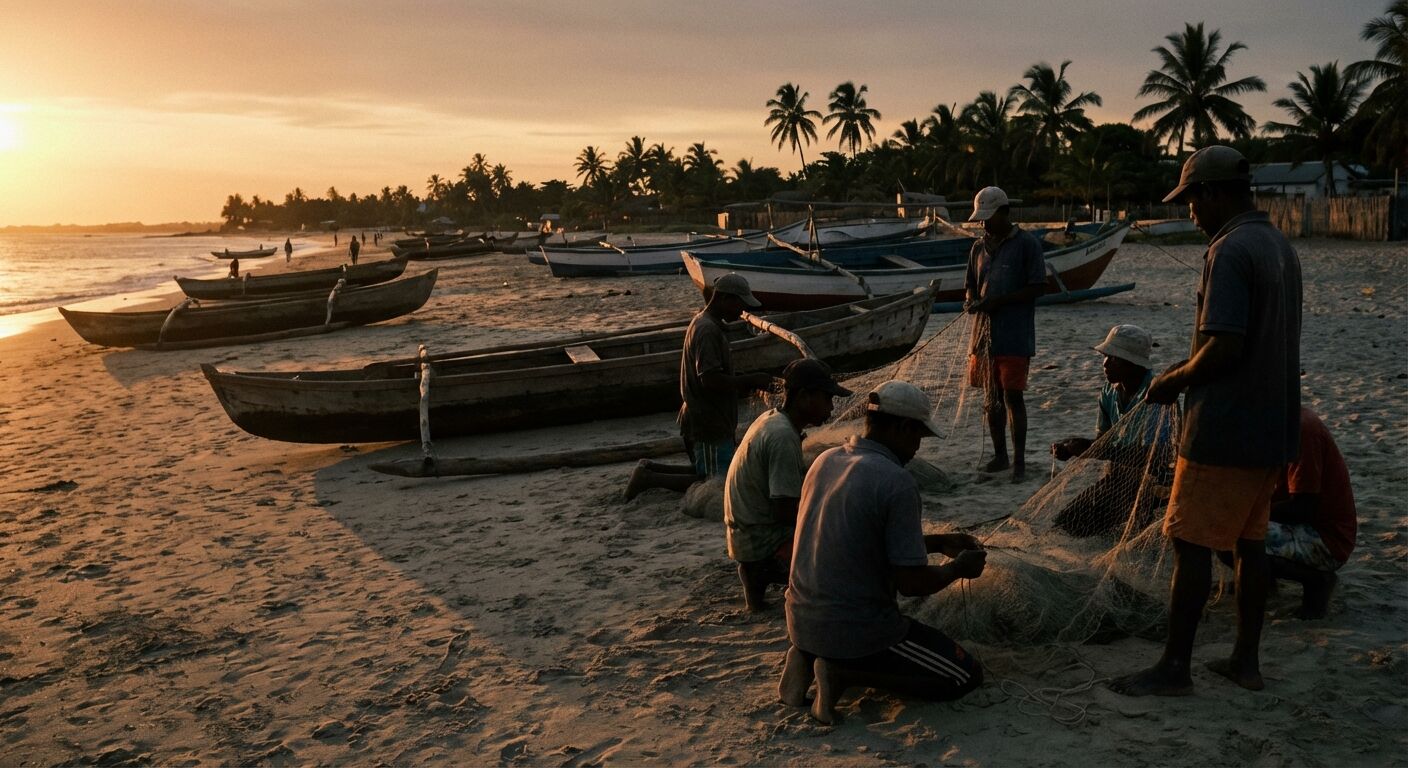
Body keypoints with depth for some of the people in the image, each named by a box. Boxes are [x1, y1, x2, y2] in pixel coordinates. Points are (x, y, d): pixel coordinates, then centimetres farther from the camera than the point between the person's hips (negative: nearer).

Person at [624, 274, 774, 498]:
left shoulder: (705, 323, 13)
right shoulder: (708, 330, -19)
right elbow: (710, 379, -27)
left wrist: (746, 380, 8)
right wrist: (750, 381, -18)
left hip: (708, 419, 10)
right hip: (709, 423, -10)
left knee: (704, 472, 20)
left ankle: (650, 470, 16)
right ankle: (650, 479, -4)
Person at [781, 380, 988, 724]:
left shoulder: (825, 461, 5)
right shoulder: (897, 482, -20)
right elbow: (912, 583, -18)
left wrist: (939, 541, 20)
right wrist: (958, 567, 3)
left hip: (802, 622, 8)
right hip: (856, 629, -8)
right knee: (966, 675, 8)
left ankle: (809, 658, 9)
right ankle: (846, 672, -6)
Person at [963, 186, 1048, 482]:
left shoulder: (1026, 243, -6)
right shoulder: (979, 247, 13)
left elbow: (1038, 287, -10)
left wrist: (998, 302, -17)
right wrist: (971, 301, -4)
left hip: (1015, 337, -6)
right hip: (984, 333, 6)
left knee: (1013, 396, -3)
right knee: (991, 398, 11)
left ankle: (1019, 460, 6)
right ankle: (1000, 455, 23)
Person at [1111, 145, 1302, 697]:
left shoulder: (1229, 251, -17)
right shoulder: (1280, 246, 13)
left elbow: (1224, 347, -24)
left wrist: (1175, 381, -8)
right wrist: (1186, 371, 15)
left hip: (1225, 430, -9)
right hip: (1272, 426, 9)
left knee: (1191, 544, -2)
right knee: (1249, 541, 15)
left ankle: (1174, 667, 5)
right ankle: (1246, 660, 23)